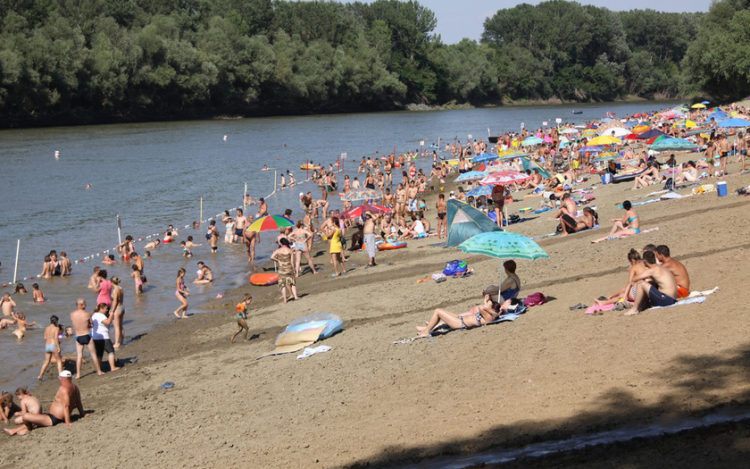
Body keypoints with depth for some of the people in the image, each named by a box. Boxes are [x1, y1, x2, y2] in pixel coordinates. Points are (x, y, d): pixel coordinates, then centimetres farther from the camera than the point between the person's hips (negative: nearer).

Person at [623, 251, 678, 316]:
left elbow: (634, 279, -9)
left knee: (641, 284, -12)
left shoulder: (652, 270, -12)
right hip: (672, 299, 10)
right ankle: (642, 306, 21)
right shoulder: (660, 268, 16)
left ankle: (634, 309, -4)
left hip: (666, 300, -10)